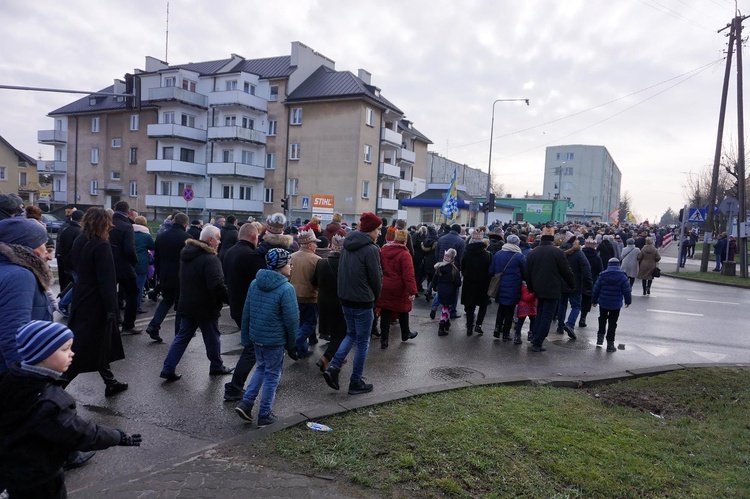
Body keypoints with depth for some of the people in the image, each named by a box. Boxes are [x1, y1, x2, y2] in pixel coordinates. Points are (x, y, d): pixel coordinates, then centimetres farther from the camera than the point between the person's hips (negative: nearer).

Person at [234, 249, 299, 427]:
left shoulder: (254, 284, 1)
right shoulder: (286, 289, -19)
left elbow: (246, 313, 7)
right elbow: (291, 320, -16)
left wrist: (246, 337, 15)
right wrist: (292, 345, -3)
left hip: (256, 336, 6)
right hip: (275, 340, -6)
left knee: (261, 368, 25)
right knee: (272, 375, 9)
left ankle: (246, 403, 18)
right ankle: (265, 415, 20)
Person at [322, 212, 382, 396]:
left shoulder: (348, 245, 5)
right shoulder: (371, 249, -18)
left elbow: (343, 271, 11)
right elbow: (376, 277, -12)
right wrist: (375, 297, 6)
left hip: (345, 298, 7)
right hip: (363, 302, -7)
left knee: (351, 334, 23)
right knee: (363, 342, 7)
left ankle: (333, 368, 8)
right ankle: (356, 383, 16)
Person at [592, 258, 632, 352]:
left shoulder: (602, 275, -4)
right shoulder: (622, 277, -7)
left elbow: (596, 289, 0)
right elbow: (626, 290, -4)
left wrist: (594, 300, 11)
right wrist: (628, 301, 10)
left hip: (603, 303, 1)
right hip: (616, 304, -1)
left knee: (602, 319, 25)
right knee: (612, 323, 5)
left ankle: (600, 337, 19)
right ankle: (610, 343, 6)